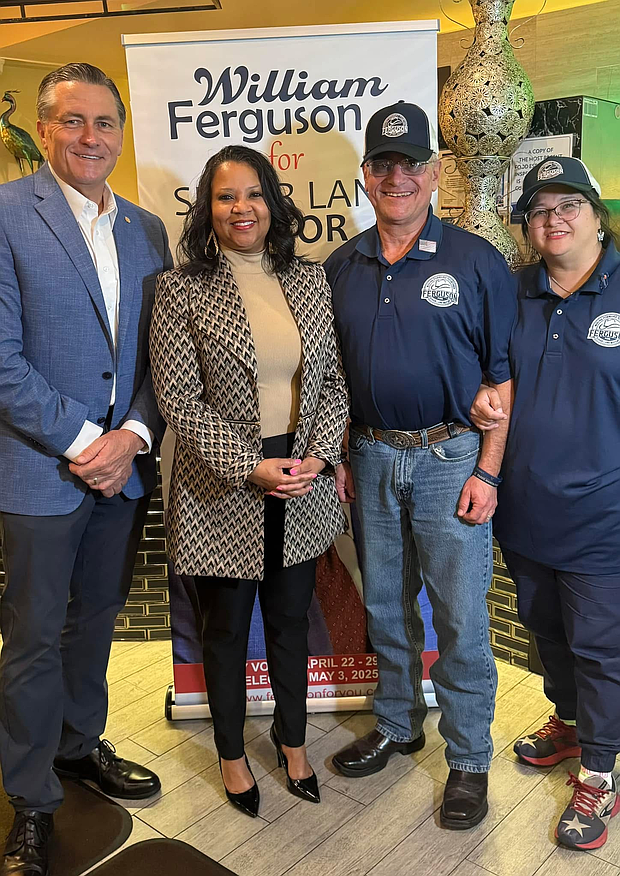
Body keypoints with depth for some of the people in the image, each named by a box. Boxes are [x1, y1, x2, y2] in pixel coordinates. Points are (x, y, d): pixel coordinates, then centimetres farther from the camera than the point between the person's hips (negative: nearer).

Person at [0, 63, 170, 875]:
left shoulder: (148, 229, 9)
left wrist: (133, 434, -7)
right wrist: (82, 441, -15)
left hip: (124, 464, 5)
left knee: (97, 618, 20)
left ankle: (80, 742, 42)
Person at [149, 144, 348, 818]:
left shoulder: (310, 281, 5)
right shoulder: (182, 289, -7)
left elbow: (333, 380, 5)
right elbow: (180, 402, -11)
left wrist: (316, 456, -9)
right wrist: (252, 466, -18)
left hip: (302, 482, 3)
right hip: (222, 487, -3)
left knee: (291, 618, 18)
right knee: (227, 627, 14)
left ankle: (293, 740, 41)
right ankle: (231, 752, 38)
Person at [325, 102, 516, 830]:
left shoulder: (476, 262, -5)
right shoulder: (342, 267, 7)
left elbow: (503, 375, -6)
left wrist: (487, 471, -12)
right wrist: (338, 455, 6)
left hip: (449, 458, -4)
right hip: (372, 459, 4)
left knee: (460, 618, 4)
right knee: (385, 607, 16)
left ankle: (469, 759, 23)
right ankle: (397, 725, 37)